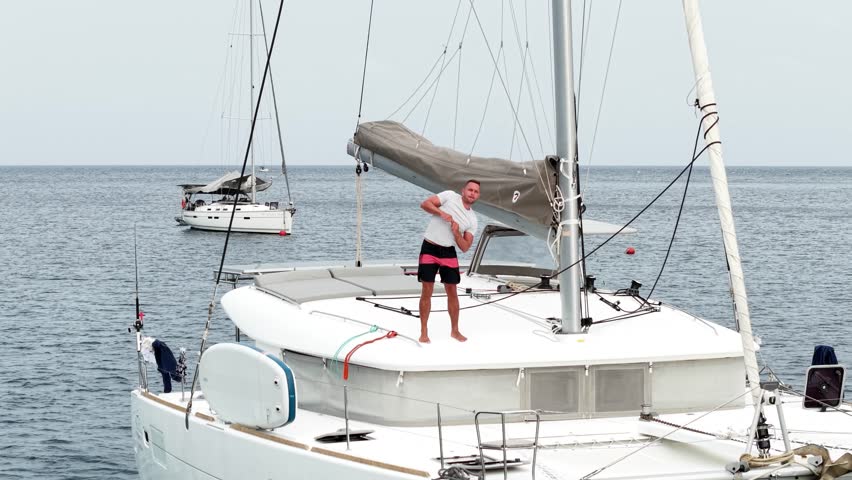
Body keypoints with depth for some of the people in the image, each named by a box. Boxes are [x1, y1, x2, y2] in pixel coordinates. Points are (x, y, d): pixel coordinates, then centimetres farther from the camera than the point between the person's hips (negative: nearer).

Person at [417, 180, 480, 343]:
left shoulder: (472, 219, 6)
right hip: (429, 248, -4)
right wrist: (441, 213, -23)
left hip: (448, 252, 4)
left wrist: (457, 233, -14)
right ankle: (424, 332, 4)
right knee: (427, 291, -3)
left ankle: (455, 331, 19)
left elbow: (465, 247, 3)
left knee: (452, 291, 5)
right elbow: (425, 204, -11)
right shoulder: (450, 196, -4)